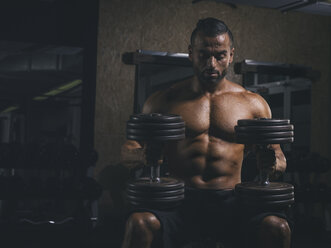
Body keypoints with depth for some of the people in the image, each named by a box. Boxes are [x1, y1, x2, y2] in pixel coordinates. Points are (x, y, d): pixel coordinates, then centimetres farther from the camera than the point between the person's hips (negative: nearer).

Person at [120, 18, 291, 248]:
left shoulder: (253, 104, 12)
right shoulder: (163, 101, 10)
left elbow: (275, 154, 15)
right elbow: (134, 147, 13)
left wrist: (274, 160, -10)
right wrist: (133, 153, -13)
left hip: (230, 202, 1)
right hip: (178, 201, 0)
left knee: (277, 227, -30)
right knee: (140, 223, -34)